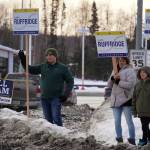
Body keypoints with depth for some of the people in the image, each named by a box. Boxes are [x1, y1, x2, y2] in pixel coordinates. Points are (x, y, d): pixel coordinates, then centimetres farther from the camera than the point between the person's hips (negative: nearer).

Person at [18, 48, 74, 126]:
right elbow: (30, 69, 11)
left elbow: (70, 81, 2)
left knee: (56, 118, -13)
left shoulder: (62, 68, 1)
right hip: (44, 98, 4)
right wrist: (23, 60, -2)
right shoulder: (43, 67, 10)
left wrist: (65, 94, -7)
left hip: (56, 98, -4)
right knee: (48, 119, 8)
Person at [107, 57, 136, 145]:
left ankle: (132, 139, 0)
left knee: (129, 120, -3)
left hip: (126, 99, -7)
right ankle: (119, 139, 17)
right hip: (116, 100, 7)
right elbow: (109, 85, 13)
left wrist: (118, 82, -14)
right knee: (117, 121, 9)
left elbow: (131, 84, -18)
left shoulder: (130, 71, -4)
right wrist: (112, 78, -7)